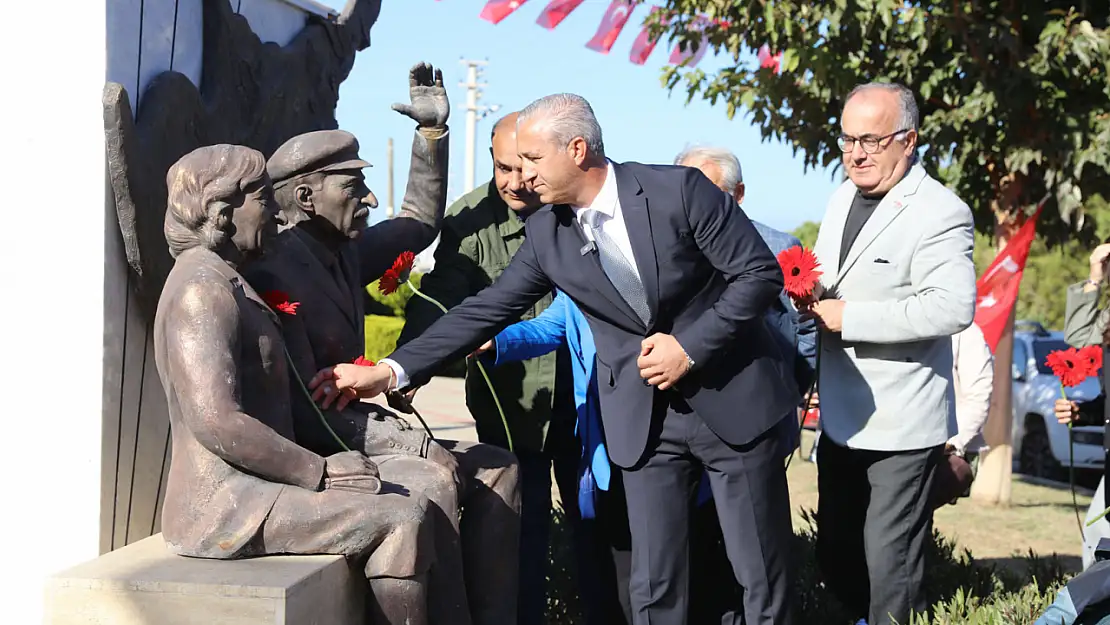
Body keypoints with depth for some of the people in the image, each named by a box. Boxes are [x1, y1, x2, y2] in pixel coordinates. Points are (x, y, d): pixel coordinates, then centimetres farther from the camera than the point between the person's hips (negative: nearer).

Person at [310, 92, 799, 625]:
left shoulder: (677, 190, -12)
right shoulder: (546, 233, 0)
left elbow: (761, 273, -11)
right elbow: (486, 310, 0)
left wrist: (691, 345, -18)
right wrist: (390, 372, -7)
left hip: (733, 399, -3)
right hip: (643, 419, 3)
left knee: (763, 576, 4)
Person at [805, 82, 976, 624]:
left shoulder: (939, 213, -15)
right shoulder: (843, 196, 11)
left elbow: (953, 306, -28)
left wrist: (848, 317, -24)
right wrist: (810, 291, 0)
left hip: (901, 426, -8)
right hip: (841, 418, 8)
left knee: (888, 571, -2)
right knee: (835, 560, 16)